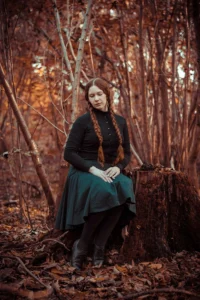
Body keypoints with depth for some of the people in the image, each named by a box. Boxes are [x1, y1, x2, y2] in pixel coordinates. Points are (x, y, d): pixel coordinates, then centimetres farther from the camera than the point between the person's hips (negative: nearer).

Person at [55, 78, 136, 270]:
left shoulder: (120, 122, 11)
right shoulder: (83, 121, -3)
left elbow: (127, 153, 15)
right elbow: (69, 153, -7)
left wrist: (118, 167, -8)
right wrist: (93, 169, -20)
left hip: (110, 172, 4)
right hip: (84, 172, -4)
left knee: (123, 191, -32)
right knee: (104, 193, -38)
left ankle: (98, 246, -24)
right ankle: (82, 244, -19)